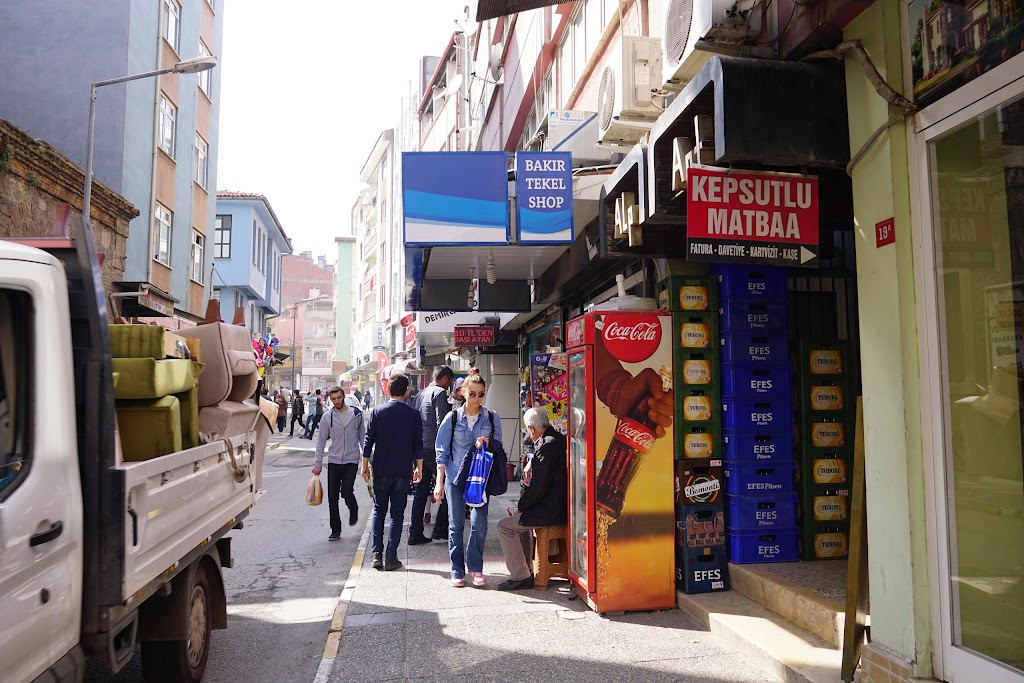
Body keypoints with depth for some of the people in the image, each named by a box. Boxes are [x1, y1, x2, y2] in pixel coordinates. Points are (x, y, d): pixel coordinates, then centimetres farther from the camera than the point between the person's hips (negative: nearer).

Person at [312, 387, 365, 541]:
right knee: (332, 498, 4)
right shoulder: (327, 417, -1)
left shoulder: (356, 414, -1)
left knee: (346, 492, -15)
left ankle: (353, 510, 19)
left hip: (351, 461, -2)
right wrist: (317, 463, 1)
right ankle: (335, 530, 18)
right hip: (334, 461, 2)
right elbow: (321, 441, 4)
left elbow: (362, 437, 8)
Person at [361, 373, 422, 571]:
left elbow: (368, 440, -2)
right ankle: (391, 558, 5)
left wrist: (365, 465, 7)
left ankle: (376, 554, 6)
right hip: (402, 472, -1)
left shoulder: (377, 411, -2)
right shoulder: (413, 414, -4)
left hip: (381, 470, 1)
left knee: (378, 511, 14)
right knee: (397, 514, 6)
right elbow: (418, 444, -2)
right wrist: (419, 468, 8)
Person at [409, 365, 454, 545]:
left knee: (421, 491, 10)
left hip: (420, 448, 8)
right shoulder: (440, 393, -8)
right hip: (434, 448, -8)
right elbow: (441, 422, -17)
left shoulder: (421, 394, 18)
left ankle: (415, 533, 10)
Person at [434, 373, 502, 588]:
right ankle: (457, 571, 15)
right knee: (456, 524, 3)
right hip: (455, 476, 0)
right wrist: (439, 482, -3)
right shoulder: (452, 418, 2)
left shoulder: (492, 418, 4)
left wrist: (487, 446, -13)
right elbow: (442, 451, 3)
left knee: (479, 523, -6)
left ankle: (475, 567, 13)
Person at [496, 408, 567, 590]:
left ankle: (520, 576, 1)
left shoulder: (547, 446, -21)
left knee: (505, 526, -5)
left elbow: (539, 487, -22)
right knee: (517, 517, 28)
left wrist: (521, 506, -8)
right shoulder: (559, 439, 10)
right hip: (562, 506, 11)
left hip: (553, 512, -11)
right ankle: (525, 567, 32)